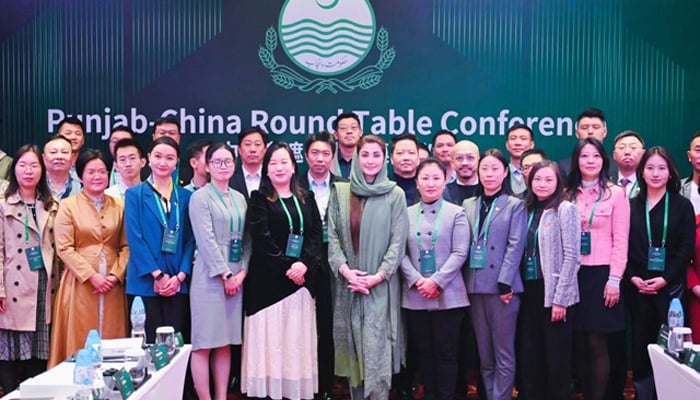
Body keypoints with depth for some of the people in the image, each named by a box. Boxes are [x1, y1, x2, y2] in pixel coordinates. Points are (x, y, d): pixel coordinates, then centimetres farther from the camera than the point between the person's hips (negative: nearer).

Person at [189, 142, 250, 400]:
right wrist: (225, 275, -13)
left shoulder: (239, 198, 14)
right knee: (204, 343, -3)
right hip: (210, 277, -6)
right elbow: (205, 240, -12)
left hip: (236, 277, 6)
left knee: (226, 342, 9)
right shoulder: (200, 197, -4)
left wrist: (242, 272, -2)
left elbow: (246, 239, 11)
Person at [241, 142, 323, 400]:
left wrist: (304, 263, -13)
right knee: (269, 339, -2)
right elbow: (261, 238, -9)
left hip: (301, 279, 3)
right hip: (268, 280, -3)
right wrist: (287, 266, -15)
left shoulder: (306, 198, 12)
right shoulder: (259, 199, 2)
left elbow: (316, 234, 4)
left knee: (298, 340, 5)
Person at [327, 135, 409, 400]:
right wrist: (344, 269, -10)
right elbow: (332, 236, 3)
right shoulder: (340, 192, 6)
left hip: (380, 286, -2)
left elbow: (398, 241, -3)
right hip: (347, 284, 2)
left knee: (377, 351, -5)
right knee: (353, 349, 7)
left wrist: (378, 276, -13)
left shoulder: (395, 195, 0)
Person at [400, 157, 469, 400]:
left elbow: (460, 253, -7)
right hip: (415, 296, 3)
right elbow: (401, 253, 1)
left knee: (446, 352, 3)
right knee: (424, 351, 11)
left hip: (447, 295, -3)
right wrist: (417, 280, -12)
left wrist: (436, 281, -15)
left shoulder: (456, 213, 1)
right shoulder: (407, 214, 8)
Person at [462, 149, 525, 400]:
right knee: (484, 353, 10)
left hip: (502, 286, -4)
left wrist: (504, 282, -15)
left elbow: (515, 246, -7)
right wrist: (465, 281, 2)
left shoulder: (515, 205, 3)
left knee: (503, 352, -1)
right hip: (475, 286, 4)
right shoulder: (469, 205, 13)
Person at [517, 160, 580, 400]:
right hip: (529, 290, 6)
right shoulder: (528, 210, 11)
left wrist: (560, 298, -16)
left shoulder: (565, 209, -6)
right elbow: (522, 252, 12)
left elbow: (571, 256, -12)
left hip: (553, 292, -5)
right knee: (528, 355, 10)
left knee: (556, 357, 2)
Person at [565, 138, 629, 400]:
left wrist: (614, 279, -10)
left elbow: (620, 241, -5)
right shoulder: (568, 194, 8)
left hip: (601, 274, -3)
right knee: (579, 343, 7)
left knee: (597, 343, -3)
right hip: (574, 275, 3)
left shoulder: (615, 193, -2)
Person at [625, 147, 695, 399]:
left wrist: (664, 278, -11)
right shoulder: (632, 206, 9)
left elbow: (687, 248, -2)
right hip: (637, 287, 2)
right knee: (641, 344, 4)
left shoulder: (682, 205, 4)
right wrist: (633, 277, -8)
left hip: (670, 287, -2)